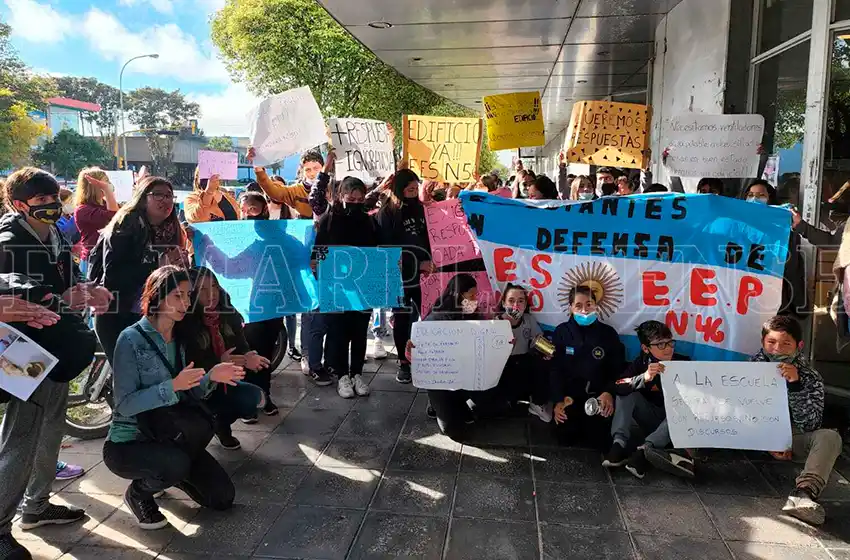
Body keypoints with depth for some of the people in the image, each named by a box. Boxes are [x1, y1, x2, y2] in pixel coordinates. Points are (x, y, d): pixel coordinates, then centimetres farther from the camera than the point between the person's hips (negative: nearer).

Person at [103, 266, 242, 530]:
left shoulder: (179, 340, 3)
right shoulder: (131, 339, -16)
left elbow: (187, 397, 1)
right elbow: (125, 404, -22)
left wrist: (211, 377, -18)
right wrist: (173, 386, -33)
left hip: (169, 437, 6)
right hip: (128, 443, -6)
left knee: (223, 497, 0)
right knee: (176, 463, -36)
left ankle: (168, 473, 24)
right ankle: (139, 492, -3)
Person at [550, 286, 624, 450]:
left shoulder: (608, 333, 1)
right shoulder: (561, 332, 0)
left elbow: (618, 369, 2)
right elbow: (555, 369, -4)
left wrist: (609, 392, -17)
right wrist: (558, 400, -17)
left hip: (598, 396, 0)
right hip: (569, 395, 0)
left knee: (600, 440, -9)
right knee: (566, 437, -10)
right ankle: (574, 423, 17)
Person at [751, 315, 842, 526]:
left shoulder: (811, 378, -5)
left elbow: (809, 425, -16)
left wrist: (794, 385, -29)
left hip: (793, 439, -1)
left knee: (829, 437, -32)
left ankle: (803, 493, -51)